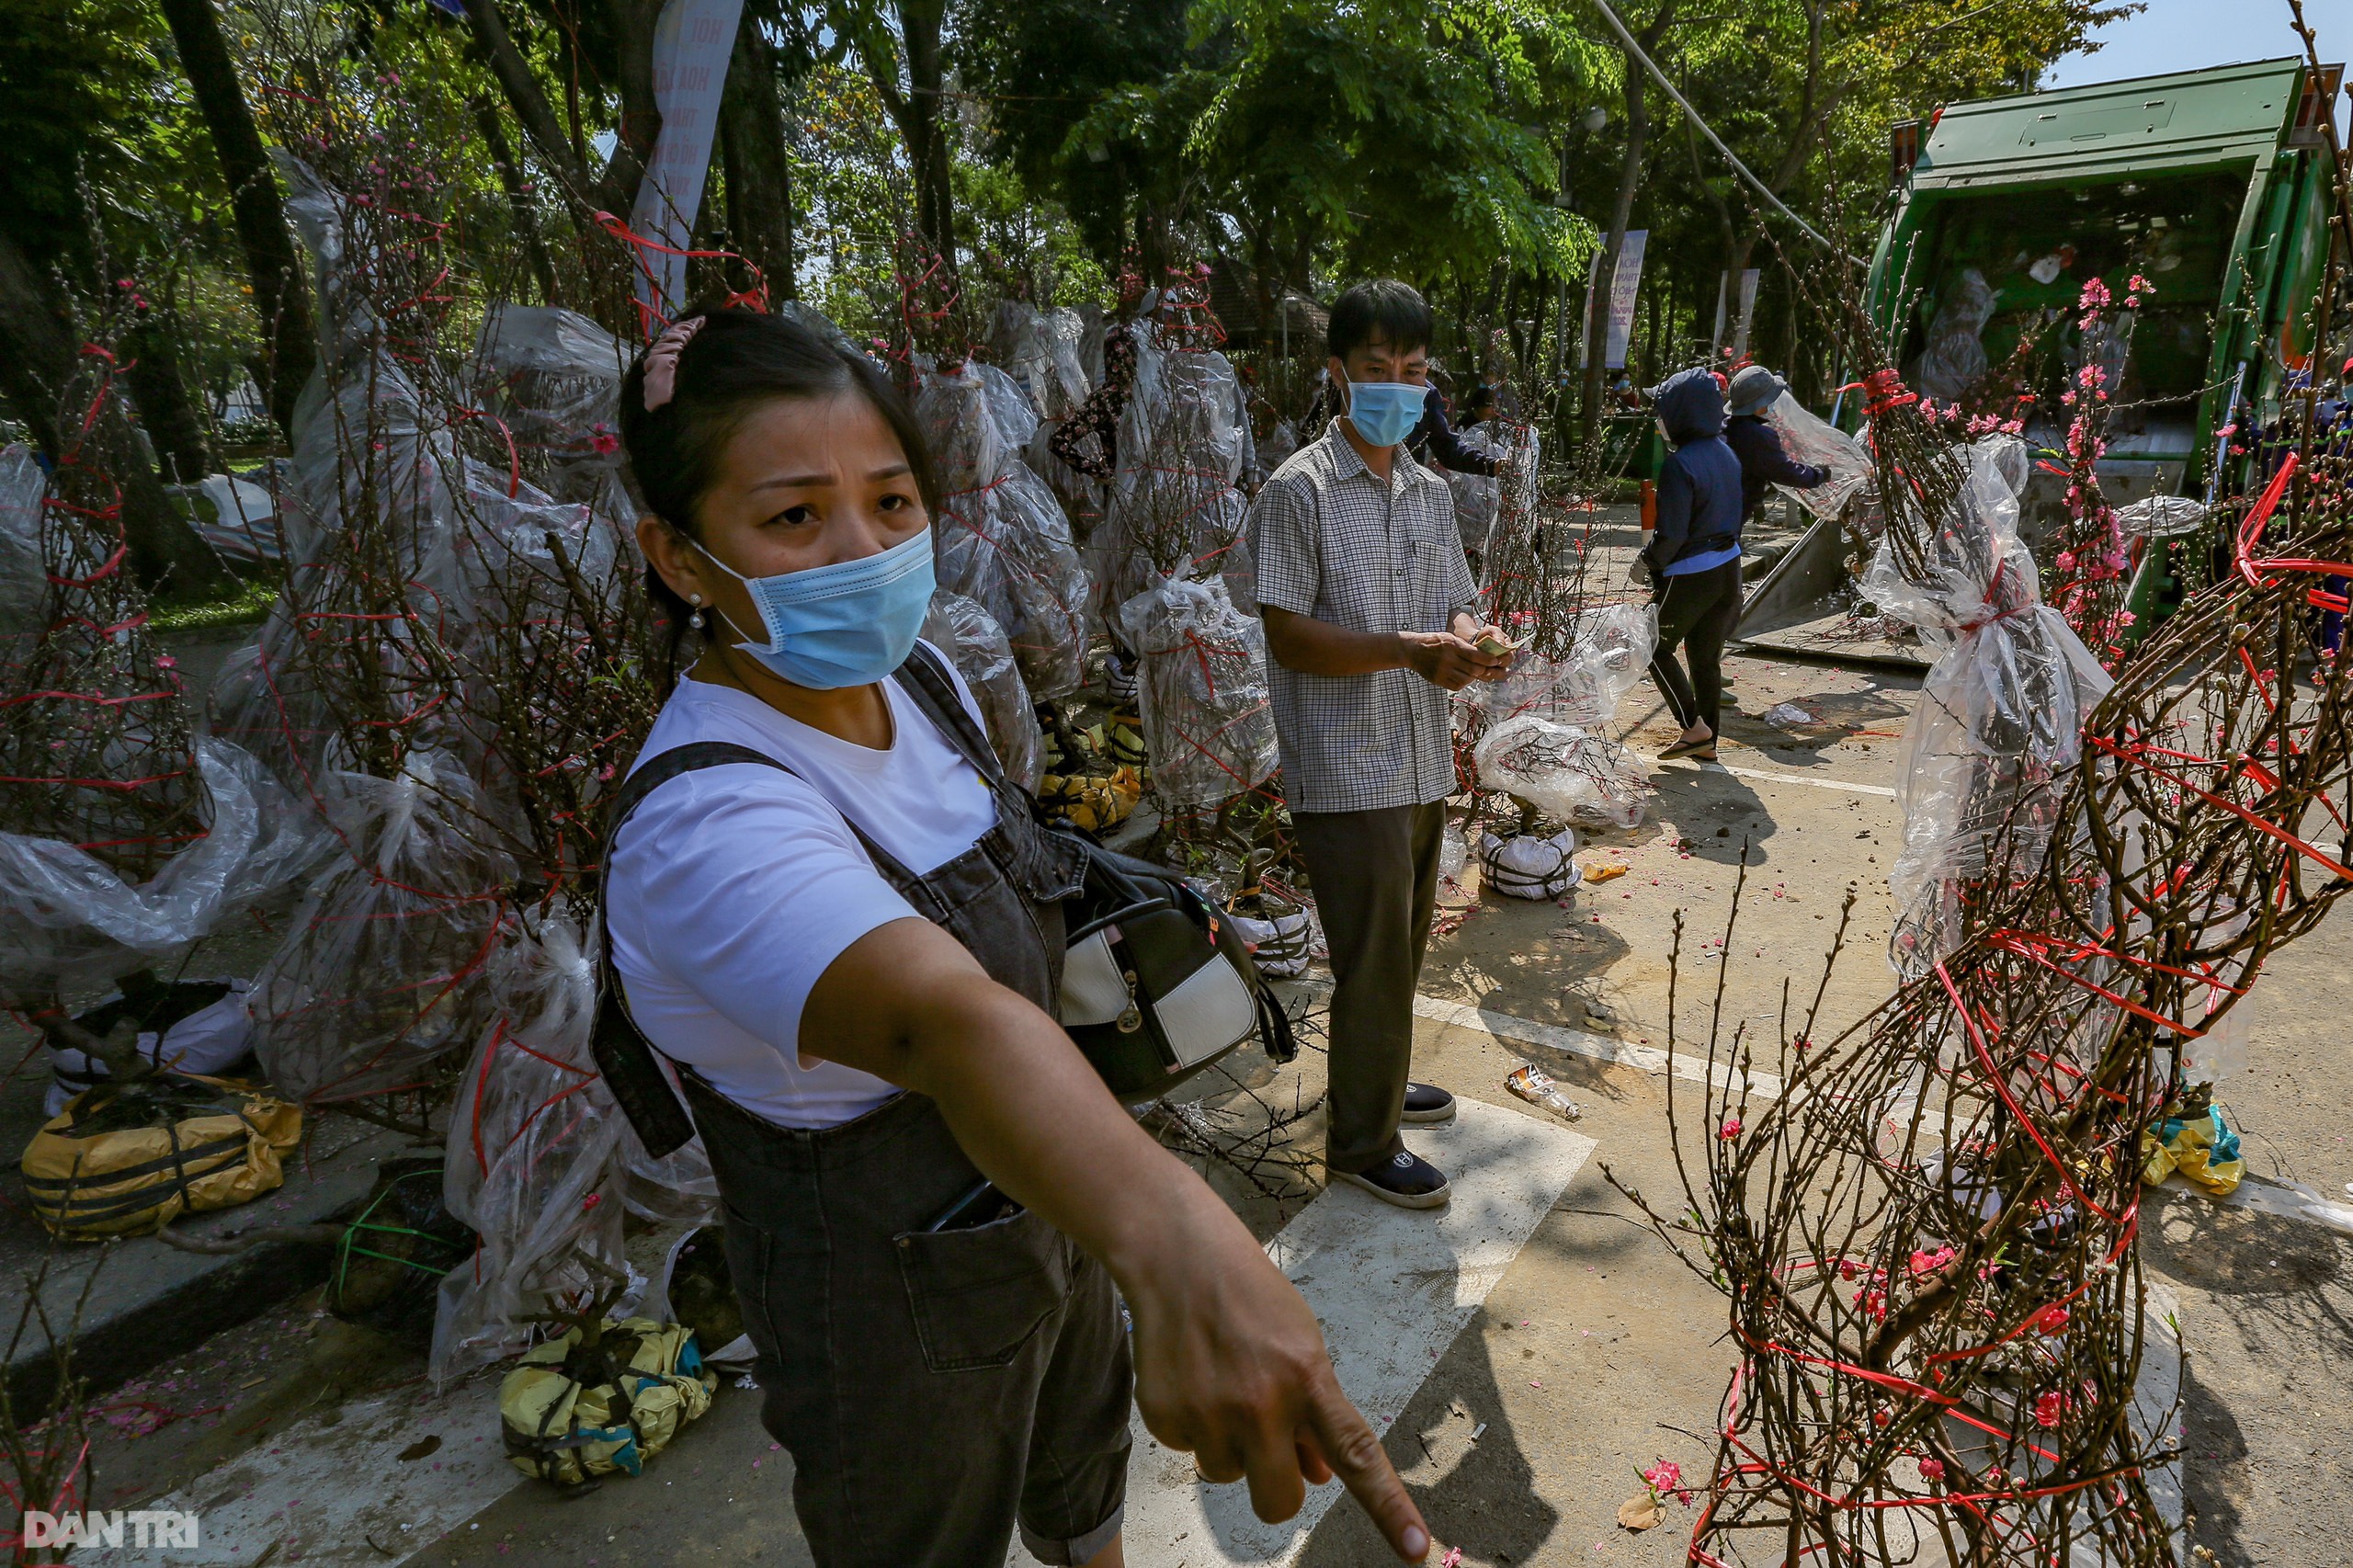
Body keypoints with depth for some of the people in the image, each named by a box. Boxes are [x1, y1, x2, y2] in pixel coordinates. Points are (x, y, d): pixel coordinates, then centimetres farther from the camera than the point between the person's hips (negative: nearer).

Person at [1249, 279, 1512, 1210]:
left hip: (1424, 760, 7)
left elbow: (1454, 605, 15)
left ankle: (1379, 1080, 42)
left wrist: (1471, 639, -9)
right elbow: (1288, 637, -15)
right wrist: (1407, 649, -27)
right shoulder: (1300, 489, -10)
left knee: (1402, 947, 20)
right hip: (1346, 770, -7)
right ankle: (1364, 1144, 19)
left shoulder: (1431, 492, 12)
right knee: (1374, 959, 2)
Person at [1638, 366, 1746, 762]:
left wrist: (1649, 560, -5)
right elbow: (1731, 516, 12)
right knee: (1706, 658, 16)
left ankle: (1694, 726, 6)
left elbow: (1671, 533, -22)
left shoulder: (1680, 464, -21)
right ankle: (1707, 741, 24)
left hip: (1690, 576, -8)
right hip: (1728, 569, 8)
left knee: (1656, 648, 11)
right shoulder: (1725, 453, 5)